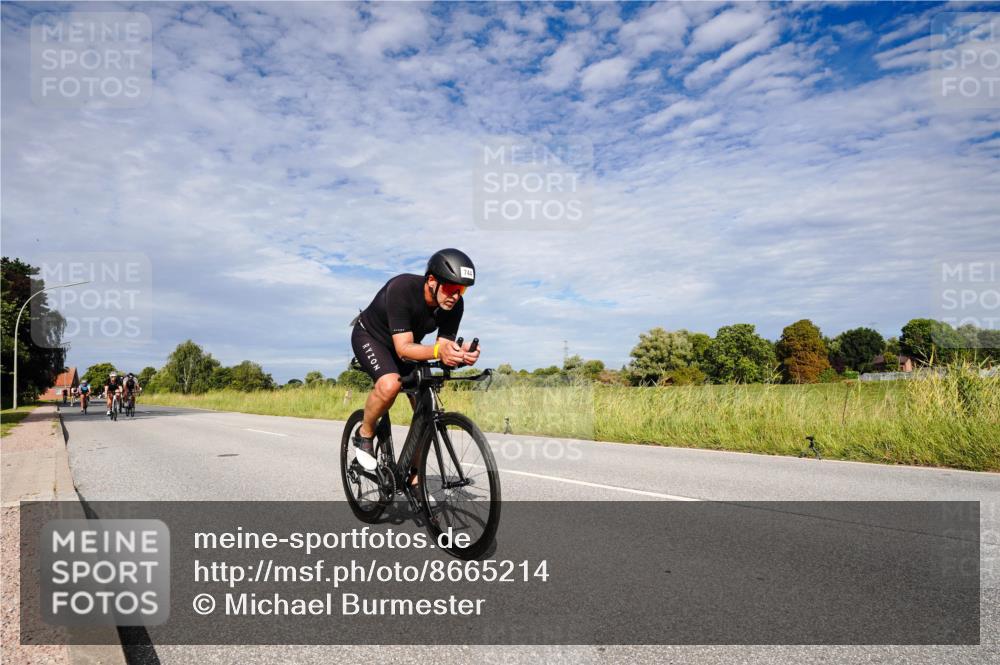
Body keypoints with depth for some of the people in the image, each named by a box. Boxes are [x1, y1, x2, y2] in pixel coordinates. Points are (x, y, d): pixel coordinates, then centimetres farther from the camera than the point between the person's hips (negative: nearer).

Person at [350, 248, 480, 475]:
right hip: (370, 336, -5)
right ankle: (364, 435, -5)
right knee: (391, 384, -34)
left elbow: (443, 348, -20)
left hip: (404, 344, 5)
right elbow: (404, 348, -41)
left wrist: (460, 355, -43)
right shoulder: (401, 288, -37)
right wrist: (438, 350, -59)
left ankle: (415, 479, 7)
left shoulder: (454, 305, -22)